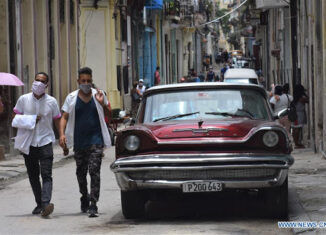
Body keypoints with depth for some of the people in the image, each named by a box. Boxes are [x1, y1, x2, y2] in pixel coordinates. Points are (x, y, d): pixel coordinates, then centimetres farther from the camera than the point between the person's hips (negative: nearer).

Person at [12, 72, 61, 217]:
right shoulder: (23, 99, 5)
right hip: (28, 143, 2)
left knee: (46, 175, -14)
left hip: (45, 141, -2)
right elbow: (16, 118, 9)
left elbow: (58, 122, 8)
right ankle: (39, 204, 19)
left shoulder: (51, 101, 3)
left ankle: (46, 204, -27)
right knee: (33, 176, 9)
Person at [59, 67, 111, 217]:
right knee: (81, 172, 13)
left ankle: (93, 205, -17)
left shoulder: (98, 95, 5)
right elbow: (64, 117, 4)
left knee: (94, 171, -13)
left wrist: (102, 104, -7)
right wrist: (62, 134, -12)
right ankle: (84, 198, 35)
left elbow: (107, 114, 13)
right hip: (79, 141, 2)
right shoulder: (72, 98, 5)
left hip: (95, 140, -2)